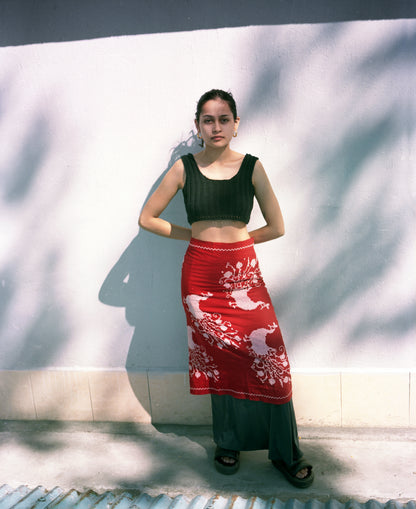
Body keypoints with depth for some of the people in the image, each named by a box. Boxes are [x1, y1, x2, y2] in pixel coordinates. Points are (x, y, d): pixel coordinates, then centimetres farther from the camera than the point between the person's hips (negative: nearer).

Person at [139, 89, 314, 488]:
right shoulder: (184, 168, 2)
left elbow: (277, 227, 5)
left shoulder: (251, 166, 1)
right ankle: (228, 443, 29)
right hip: (200, 274, 0)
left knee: (268, 357, -5)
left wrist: (231, 240, 4)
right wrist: (196, 236, 5)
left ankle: (284, 452, 13)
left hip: (243, 271, 0)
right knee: (219, 360, 9)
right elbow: (147, 218, 7)